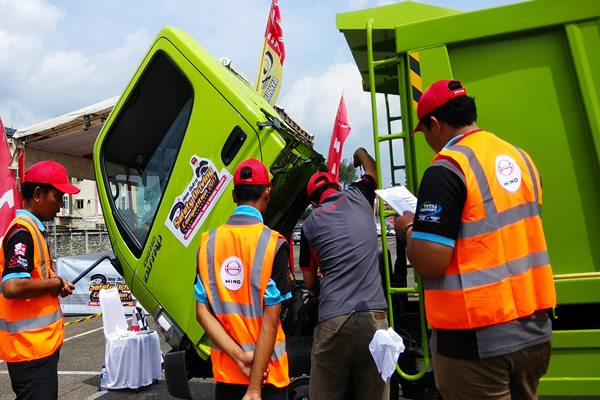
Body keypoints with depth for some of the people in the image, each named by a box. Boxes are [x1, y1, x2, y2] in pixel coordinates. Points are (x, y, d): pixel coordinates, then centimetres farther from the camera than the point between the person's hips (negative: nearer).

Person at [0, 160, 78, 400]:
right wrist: (56, 283, -14)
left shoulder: (32, 228, 13)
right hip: (30, 348, -10)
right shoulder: (23, 231, -18)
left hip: (40, 344, 10)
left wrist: (53, 280, 3)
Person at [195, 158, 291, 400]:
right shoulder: (273, 244, -16)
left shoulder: (208, 242, -3)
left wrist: (238, 356, -11)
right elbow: (270, 320, -18)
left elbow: (202, 312, -6)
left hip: (225, 369, 4)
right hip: (267, 371, -3)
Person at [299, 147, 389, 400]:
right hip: (374, 317, 1)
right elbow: (373, 174, 35)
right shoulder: (356, 196, 10)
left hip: (333, 321, -1)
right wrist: (361, 154, 54)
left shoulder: (310, 224, 10)